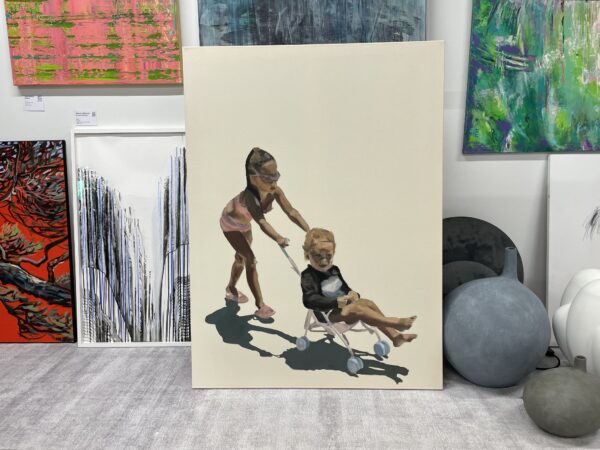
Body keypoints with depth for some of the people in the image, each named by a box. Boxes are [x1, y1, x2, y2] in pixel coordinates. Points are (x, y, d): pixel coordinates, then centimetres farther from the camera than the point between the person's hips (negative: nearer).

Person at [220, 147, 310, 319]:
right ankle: (260, 305, -4)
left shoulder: (274, 191, -31)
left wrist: (310, 232, -43)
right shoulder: (248, 196, -47)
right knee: (250, 259, -12)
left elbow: (291, 212, -34)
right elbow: (262, 222, -59)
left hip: (244, 224, 7)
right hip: (230, 224, -7)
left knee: (242, 256, 22)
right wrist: (278, 239, -73)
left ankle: (231, 289, 47)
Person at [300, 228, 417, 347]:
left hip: (343, 306, 8)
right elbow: (310, 300, -28)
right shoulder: (308, 276, -15)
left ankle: (394, 335, -7)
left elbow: (344, 288, 19)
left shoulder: (334, 270, 11)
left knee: (368, 303, -8)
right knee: (357, 308, -27)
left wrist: (353, 294, -8)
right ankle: (395, 323, -25)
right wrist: (336, 302, -39)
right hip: (328, 313, -8)